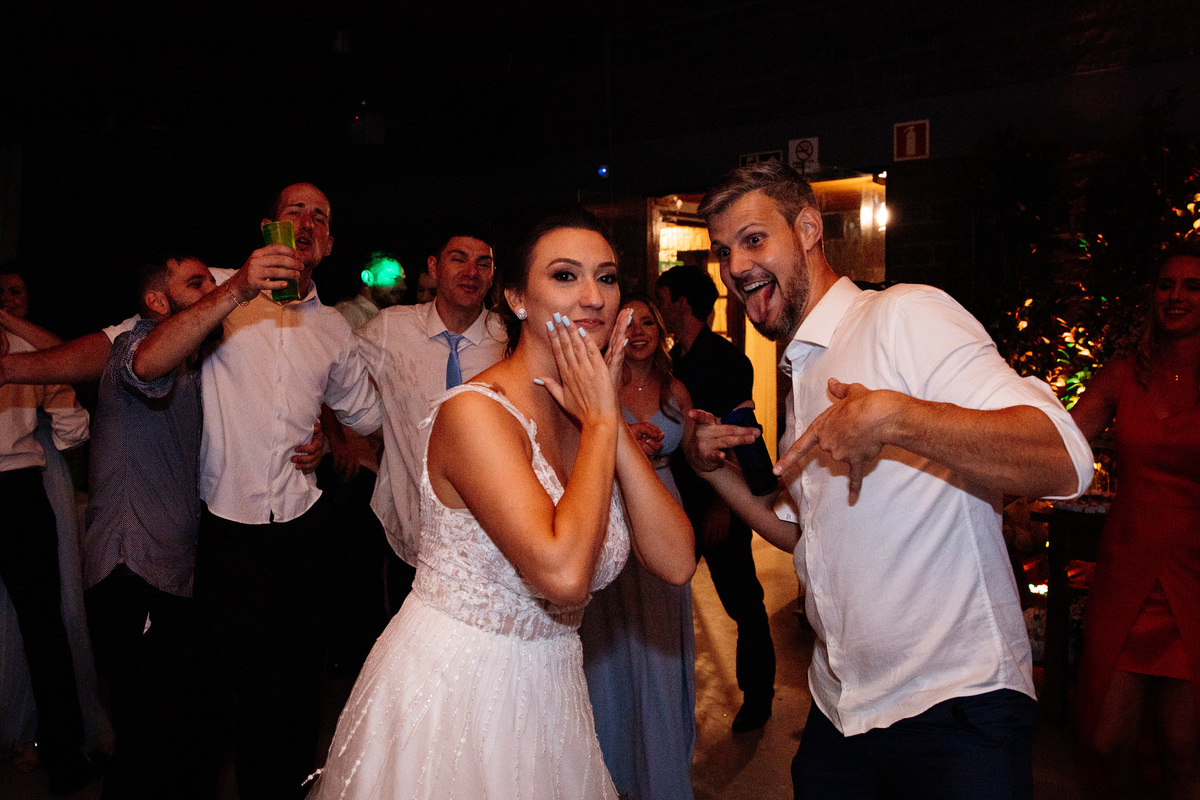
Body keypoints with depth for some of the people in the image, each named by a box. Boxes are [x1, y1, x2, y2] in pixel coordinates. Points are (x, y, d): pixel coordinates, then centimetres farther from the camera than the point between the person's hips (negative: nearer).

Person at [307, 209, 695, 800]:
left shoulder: (589, 413, 0)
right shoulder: (475, 411, -22)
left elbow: (676, 562, -10)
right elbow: (562, 572, -34)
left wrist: (611, 419, -16)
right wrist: (602, 421, -23)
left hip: (542, 686, 7)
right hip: (449, 691, -6)